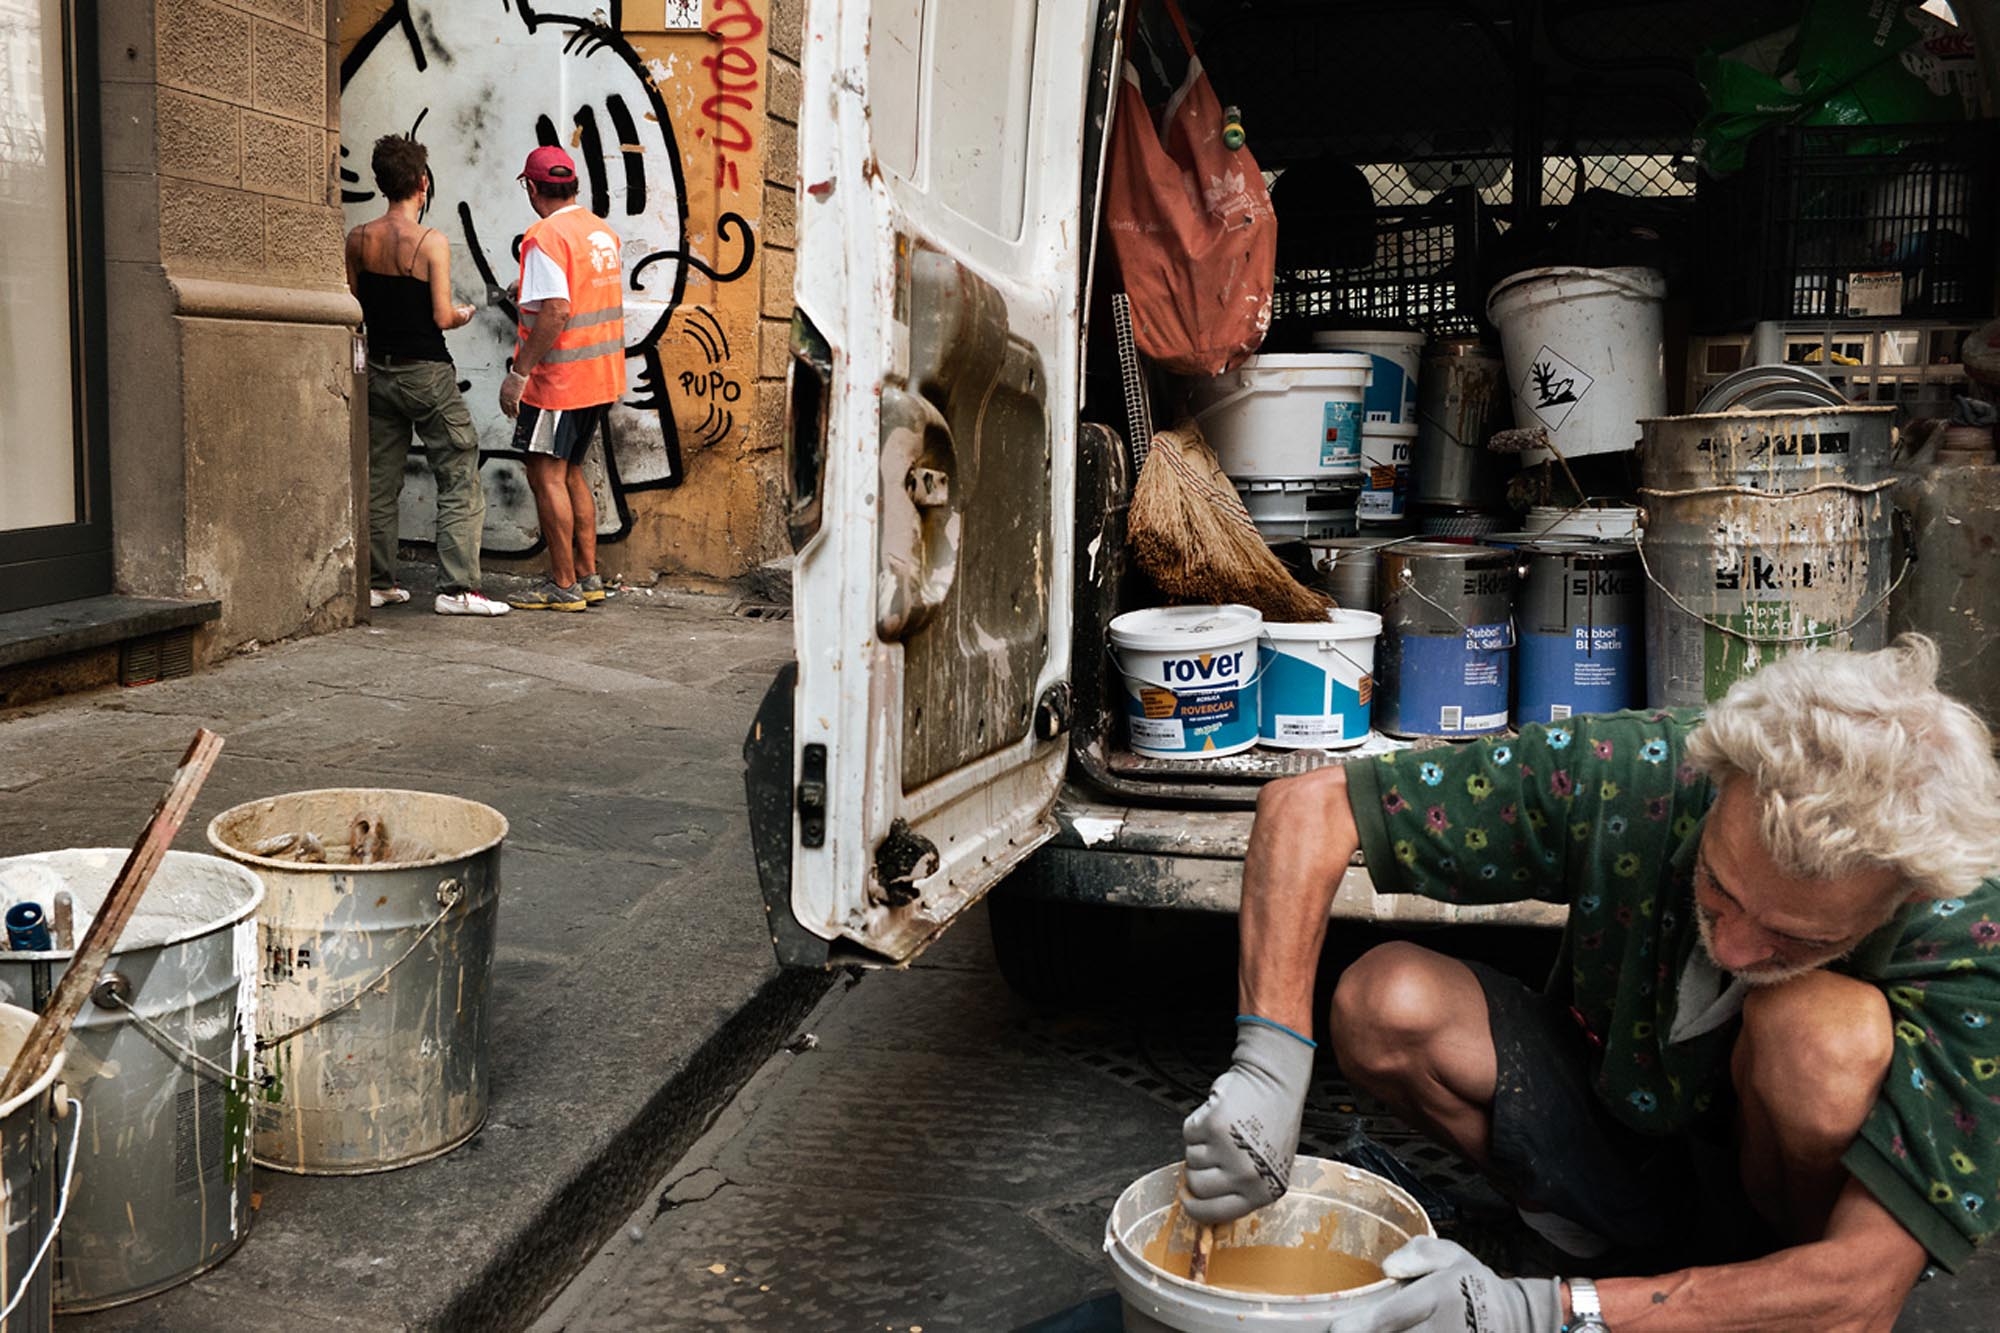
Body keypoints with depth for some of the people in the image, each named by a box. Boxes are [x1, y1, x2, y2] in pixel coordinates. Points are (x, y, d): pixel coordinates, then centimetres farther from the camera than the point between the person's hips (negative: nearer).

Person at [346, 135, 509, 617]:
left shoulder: (359, 240, 2)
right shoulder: (432, 242, -13)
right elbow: (442, 317, -16)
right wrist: (463, 315, 5)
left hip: (379, 372, 6)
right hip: (426, 373, -6)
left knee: (379, 481, 13)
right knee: (460, 478, 0)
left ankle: (377, 582, 18)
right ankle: (458, 588, -6)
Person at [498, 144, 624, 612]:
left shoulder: (546, 237, -14)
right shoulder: (603, 231, 12)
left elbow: (556, 311, -24)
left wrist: (519, 373, -20)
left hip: (560, 379, -9)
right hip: (601, 376, 9)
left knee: (546, 475, -1)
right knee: (570, 472, 17)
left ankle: (563, 585, 1)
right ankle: (587, 577, 18)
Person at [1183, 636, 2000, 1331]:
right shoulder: (1633, 774, -27)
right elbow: (1307, 806, -25)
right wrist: (1269, 1063, -37)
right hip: (1617, 1113, 3)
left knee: (1829, 1032, -35)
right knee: (1385, 1004, -23)